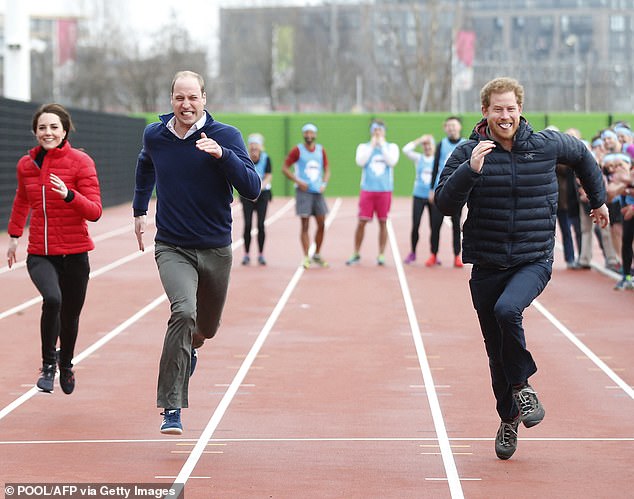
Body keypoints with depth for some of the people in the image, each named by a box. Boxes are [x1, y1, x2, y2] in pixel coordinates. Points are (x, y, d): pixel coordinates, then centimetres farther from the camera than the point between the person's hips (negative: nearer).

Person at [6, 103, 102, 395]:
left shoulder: (80, 162, -7)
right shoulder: (26, 164, 4)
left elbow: (94, 212, -13)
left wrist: (69, 194, -28)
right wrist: (14, 235, 26)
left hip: (74, 253, -1)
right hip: (39, 253, 1)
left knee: (70, 315, 10)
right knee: (52, 298, -28)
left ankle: (66, 364, 41)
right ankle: (48, 364, -9)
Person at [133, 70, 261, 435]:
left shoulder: (226, 136, -9)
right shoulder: (154, 136, -1)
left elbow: (253, 189, -19)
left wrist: (222, 155, -30)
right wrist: (140, 209, 25)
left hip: (216, 250, 1)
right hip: (172, 248, -1)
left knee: (207, 328, 17)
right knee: (183, 311, -26)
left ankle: (189, 348, 56)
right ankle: (171, 408, -24)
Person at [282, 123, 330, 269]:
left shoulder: (321, 150, 10)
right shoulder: (297, 150, -3)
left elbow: (326, 169, 17)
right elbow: (285, 168, -3)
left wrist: (324, 183, -1)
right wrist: (298, 182, -12)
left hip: (318, 191, 4)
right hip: (303, 191, -4)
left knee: (321, 224, 4)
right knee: (305, 225, -5)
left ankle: (317, 255, 19)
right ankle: (306, 257, -1)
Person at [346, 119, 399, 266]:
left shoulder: (391, 147, 9)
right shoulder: (363, 147, 9)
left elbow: (392, 161, -10)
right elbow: (360, 161, -9)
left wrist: (382, 145, -7)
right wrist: (372, 145, -7)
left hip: (385, 190, 0)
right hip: (367, 189, 0)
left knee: (383, 222, 2)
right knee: (361, 222, -3)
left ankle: (381, 255, 8)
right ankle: (356, 254, 7)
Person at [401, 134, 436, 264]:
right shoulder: (418, 158, 5)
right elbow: (406, 150, -8)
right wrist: (420, 140, -9)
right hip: (419, 196, 1)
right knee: (415, 225, -1)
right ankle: (412, 253, 12)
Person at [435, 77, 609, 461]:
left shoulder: (547, 145, -1)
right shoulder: (469, 152, -4)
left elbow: (582, 155, 21)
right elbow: (445, 204, -11)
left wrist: (599, 199, 30)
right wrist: (470, 170, -25)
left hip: (534, 261, -2)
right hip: (486, 266, 2)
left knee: (508, 309, -31)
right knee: (497, 353, 9)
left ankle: (522, 385, -8)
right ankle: (509, 418, 30)